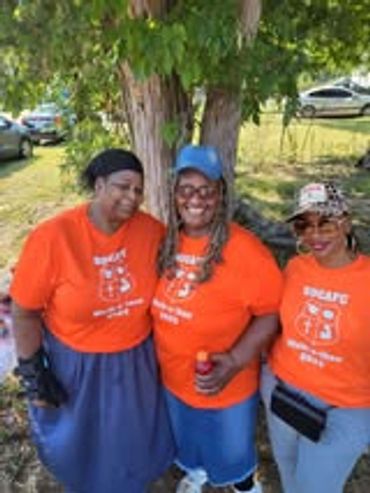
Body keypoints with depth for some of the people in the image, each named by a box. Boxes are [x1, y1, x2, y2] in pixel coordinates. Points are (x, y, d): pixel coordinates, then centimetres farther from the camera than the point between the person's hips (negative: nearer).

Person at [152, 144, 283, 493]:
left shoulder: (244, 250, -26)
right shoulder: (167, 242, -8)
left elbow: (271, 312, -19)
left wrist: (236, 360, -27)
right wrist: (153, 348, 0)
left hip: (226, 383, -4)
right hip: (173, 377, 5)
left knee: (230, 446, 24)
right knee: (186, 436, 32)